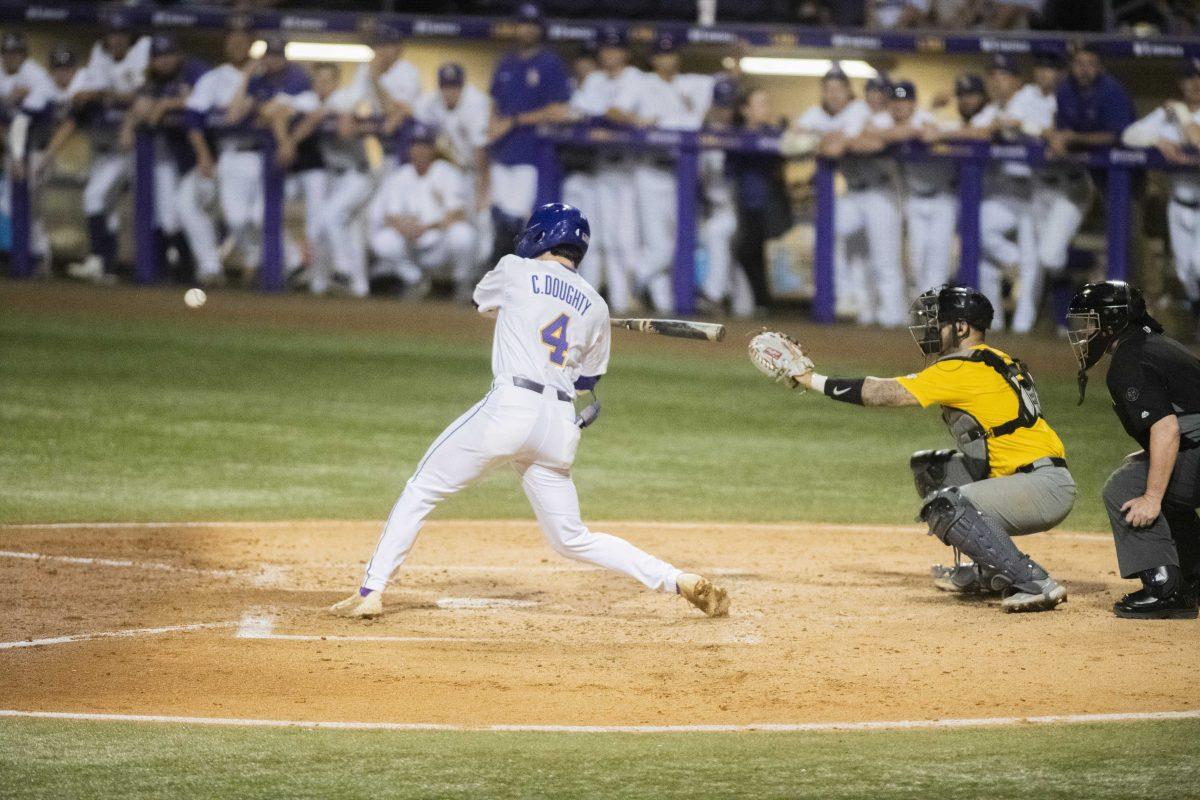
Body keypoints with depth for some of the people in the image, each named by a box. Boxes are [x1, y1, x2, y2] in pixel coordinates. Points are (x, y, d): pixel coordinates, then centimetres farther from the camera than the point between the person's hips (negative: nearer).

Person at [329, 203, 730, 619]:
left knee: (421, 490, 7)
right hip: (561, 425, 5)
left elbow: (482, 299, 28)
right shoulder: (595, 306, 15)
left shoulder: (516, 271, 6)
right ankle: (683, 581, 2)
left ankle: (371, 592, -1)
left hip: (510, 404, -5)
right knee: (572, 539, 13)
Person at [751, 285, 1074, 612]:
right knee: (930, 468, 20)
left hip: (1048, 486, -10)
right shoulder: (994, 361, 16)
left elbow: (883, 394, -14)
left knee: (945, 507, -25)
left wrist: (810, 379, -8)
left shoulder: (963, 369, -14)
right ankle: (986, 573, 19)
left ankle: (1035, 583, -25)